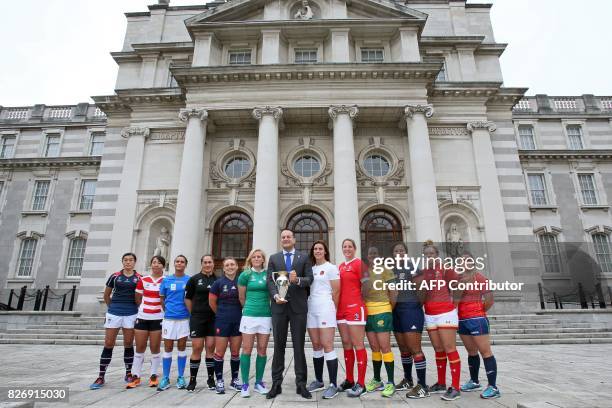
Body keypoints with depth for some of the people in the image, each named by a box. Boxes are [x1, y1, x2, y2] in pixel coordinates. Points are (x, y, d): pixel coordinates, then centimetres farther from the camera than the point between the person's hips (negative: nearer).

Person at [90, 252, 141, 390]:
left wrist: (135, 307, 5)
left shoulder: (139, 278, 2)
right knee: (108, 345, 2)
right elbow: (106, 295, 14)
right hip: (114, 314, 0)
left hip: (131, 315, 0)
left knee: (128, 344, 9)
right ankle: (101, 377, 11)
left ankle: (128, 374, 21)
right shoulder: (114, 276, 3)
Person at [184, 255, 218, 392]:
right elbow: (188, 299, 5)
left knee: (211, 347, 4)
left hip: (213, 318, 1)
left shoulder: (217, 280, 5)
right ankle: (192, 379, 14)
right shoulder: (194, 279, 2)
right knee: (197, 348, 0)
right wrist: (194, 313, 3)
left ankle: (211, 378, 17)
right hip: (197, 318, -1)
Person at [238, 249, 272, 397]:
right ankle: (245, 384, 10)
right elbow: (241, 297, 8)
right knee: (247, 349, 1)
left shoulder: (268, 274, 4)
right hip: (249, 316, -2)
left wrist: (262, 306, 10)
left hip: (266, 316, 2)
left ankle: (259, 382, 18)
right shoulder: (245, 275, 0)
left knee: (262, 350, 7)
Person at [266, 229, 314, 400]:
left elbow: (309, 279, 1)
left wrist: (298, 280, -20)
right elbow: (270, 280, 3)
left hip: (298, 306, -1)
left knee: (299, 345, 4)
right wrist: (275, 295, -14)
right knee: (278, 345, 7)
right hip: (279, 305, 1)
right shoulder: (273, 258, 12)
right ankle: (276, 383, 16)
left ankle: (301, 384, 13)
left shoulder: (304, 257, 9)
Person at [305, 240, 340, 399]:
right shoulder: (311, 269, 14)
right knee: (316, 346, 10)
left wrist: (332, 310, 0)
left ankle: (333, 385, -2)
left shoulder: (331, 267, -2)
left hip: (325, 309, -6)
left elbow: (336, 291, -3)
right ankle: (318, 381, 20)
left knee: (327, 346, -8)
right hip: (311, 310, 6)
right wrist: (307, 308, 9)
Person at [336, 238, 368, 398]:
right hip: (341, 309, 7)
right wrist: (337, 305, 13)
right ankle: (349, 380, 22)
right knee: (346, 345, 12)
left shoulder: (360, 263, -6)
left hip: (355, 308, -7)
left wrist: (356, 301, -6)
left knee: (358, 345, -2)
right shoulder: (340, 266, 15)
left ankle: (360, 384, 5)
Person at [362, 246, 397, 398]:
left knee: (385, 347, -4)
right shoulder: (363, 272, 9)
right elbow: (360, 291, 11)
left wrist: (389, 309, 2)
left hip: (381, 312, -5)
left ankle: (391, 383, 4)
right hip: (367, 312, 5)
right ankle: (377, 380, 22)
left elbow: (393, 292, -2)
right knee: (374, 348, 13)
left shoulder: (385, 271, -2)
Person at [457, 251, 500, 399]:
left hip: (476, 319, -7)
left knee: (485, 351, -4)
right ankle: (474, 381, 30)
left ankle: (493, 387, 1)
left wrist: (480, 311, -3)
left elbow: (489, 297, -12)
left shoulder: (478, 276, -8)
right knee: (471, 352, 18)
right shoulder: (458, 277, 9)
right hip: (462, 320, 7)